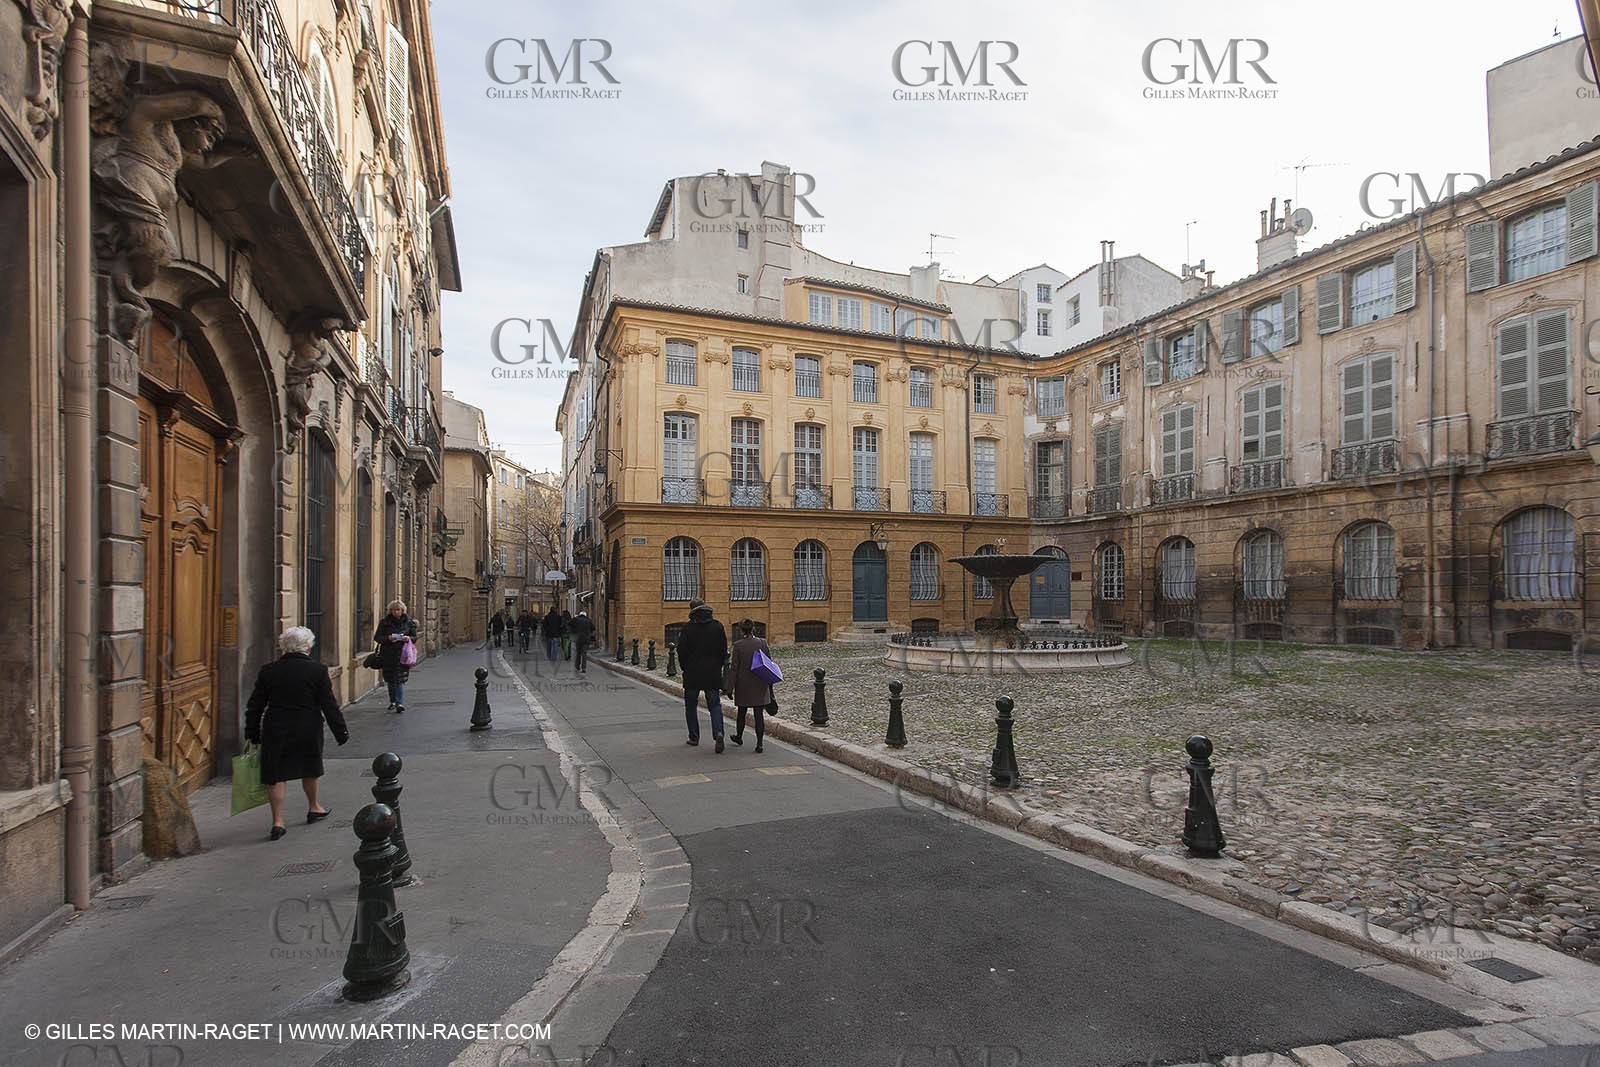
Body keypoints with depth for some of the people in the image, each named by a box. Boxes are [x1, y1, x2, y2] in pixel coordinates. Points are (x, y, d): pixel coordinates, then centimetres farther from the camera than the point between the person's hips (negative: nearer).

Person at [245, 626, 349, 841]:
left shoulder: (268, 671, 0)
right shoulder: (318, 670, -9)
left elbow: (255, 706, 5)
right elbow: (329, 705, -7)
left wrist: (252, 734, 15)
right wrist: (341, 732, 0)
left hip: (275, 730, 1)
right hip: (308, 729, -1)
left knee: (276, 775, 7)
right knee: (310, 769, 18)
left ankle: (277, 821, 4)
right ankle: (313, 808, 35)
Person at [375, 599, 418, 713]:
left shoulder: (409, 622, 4)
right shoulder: (385, 622, 3)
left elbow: (415, 637, 9)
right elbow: (377, 637, 2)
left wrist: (408, 638, -13)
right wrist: (387, 638, -17)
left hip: (403, 653, -2)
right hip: (388, 654, 2)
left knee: (400, 679, -11)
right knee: (390, 679, 11)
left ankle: (400, 703, -15)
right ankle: (393, 701, 28)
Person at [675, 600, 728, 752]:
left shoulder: (687, 628, -7)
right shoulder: (718, 626, 1)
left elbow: (682, 652, -5)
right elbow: (724, 650, 4)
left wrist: (686, 669, 9)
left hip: (692, 675, -2)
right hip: (713, 674, 2)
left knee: (691, 705, 13)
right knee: (715, 705, 5)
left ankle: (694, 737, 18)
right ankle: (718, 732, -17)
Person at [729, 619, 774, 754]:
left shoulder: (738, 645, -9)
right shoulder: (762, 643, -2)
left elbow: (734, 667, -8)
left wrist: (731, 687, -2)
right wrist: (770, 685, 10)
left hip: (743, 684, -1)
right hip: (760, 684, 1)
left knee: (742, 712, 17)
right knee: (759, 714, 2)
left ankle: (739, 737, 36)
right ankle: (759, 743, -2)